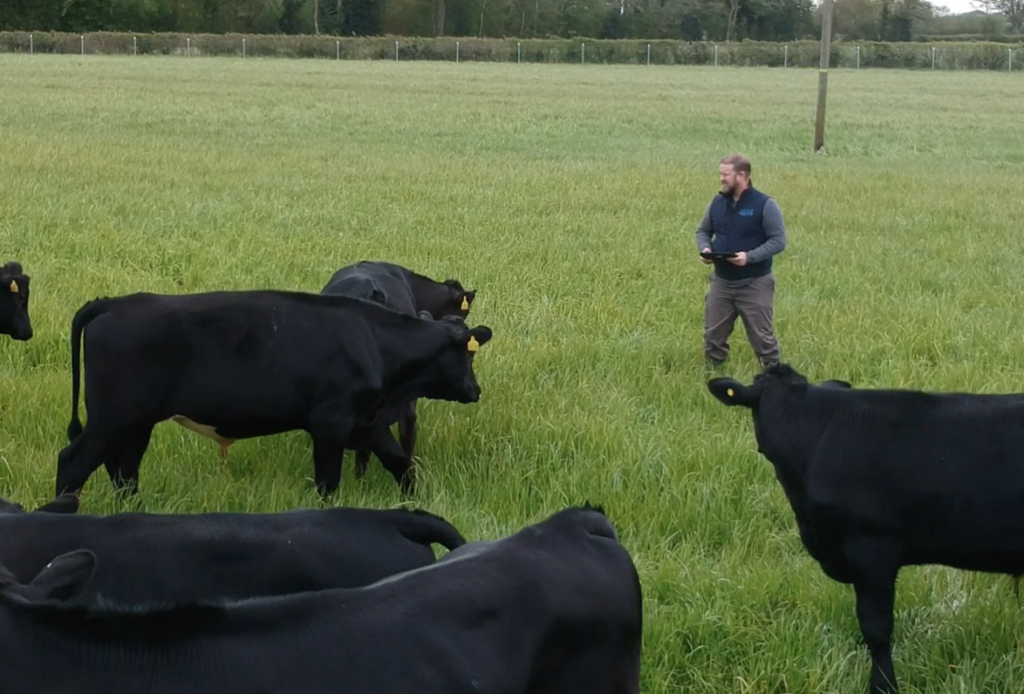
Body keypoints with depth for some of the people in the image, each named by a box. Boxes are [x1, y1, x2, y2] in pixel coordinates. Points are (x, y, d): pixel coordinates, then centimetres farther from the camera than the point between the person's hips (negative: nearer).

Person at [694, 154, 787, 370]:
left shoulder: (764, 205, -12)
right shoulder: (717, 203, 5)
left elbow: (778, 241, -13)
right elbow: (703, 231, 17)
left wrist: (750, 256, -25)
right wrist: (705, 248, -7)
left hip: (754, 285, -5)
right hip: (720, 282, 5)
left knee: (761, 336, 0)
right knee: (713, 335, 12)